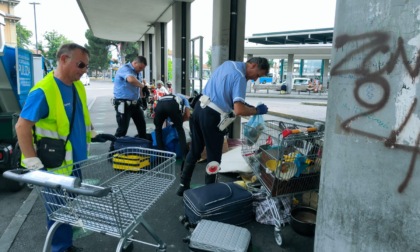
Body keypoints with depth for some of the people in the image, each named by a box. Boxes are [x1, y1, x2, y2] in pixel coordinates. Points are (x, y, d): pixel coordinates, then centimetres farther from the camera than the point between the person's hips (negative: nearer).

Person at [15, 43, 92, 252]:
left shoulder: (78, 86, 4)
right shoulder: (43, 91, -21)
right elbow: (22, 127, -20)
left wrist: (90, 139, 18)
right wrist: (32, 162, -22)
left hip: (75, 161, 8)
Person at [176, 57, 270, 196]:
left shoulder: (228, 63, 12)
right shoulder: (240, 77, -15)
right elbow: (239, 111, -25)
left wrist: (241, 103, 17)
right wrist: (257, 110, -7)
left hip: (199, 108, 9)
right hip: (211, 117, -9)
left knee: (194, 151, 19)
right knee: (214, 157, 9)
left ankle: (183, 186, 30)